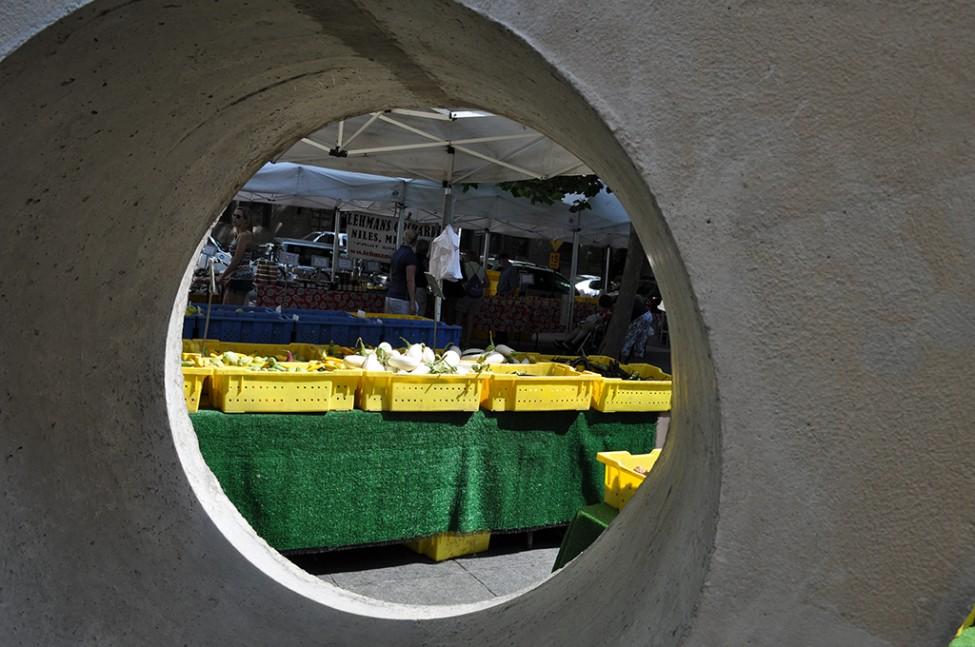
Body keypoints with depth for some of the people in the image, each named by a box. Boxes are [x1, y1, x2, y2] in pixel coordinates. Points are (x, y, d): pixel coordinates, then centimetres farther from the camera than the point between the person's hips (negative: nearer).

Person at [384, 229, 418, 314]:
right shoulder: (410, 255, -10)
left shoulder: (396, 253, 13)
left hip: (390, 296, 8)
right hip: (402, 299, -8)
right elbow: (410, 281, -15)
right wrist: (413, 303, -15)